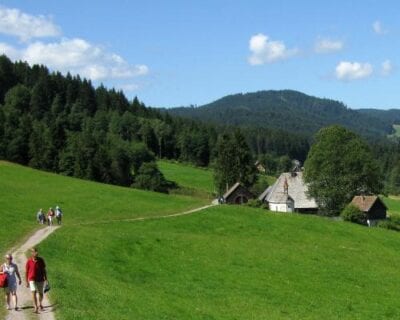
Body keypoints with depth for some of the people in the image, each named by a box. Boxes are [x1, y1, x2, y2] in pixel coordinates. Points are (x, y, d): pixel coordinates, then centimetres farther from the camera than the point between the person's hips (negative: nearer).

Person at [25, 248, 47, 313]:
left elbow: (44, 270, 4)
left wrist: (46, 279, 1)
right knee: (34, 293, -17)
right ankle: (36, 307, -17)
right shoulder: (29, 261, -9)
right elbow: (26, 272, -1)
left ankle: (40, 304, 38)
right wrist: (27, 282, 1)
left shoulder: (41, 260, -5)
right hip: (32, 280, -2)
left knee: (40, 293, 11)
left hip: (40, 280, 2)